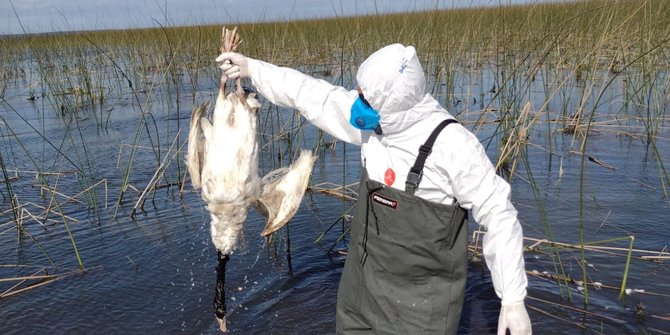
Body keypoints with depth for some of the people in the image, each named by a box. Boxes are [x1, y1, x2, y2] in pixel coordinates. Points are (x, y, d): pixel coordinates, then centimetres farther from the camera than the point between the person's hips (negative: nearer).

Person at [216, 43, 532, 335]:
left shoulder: (452, 145, -24)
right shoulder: (376, 122, -7)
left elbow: (499, 217, -18)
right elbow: (316, 95, 4)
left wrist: (514, 298, -16)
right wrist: (252, 68, 11)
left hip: (421, 301, -6)